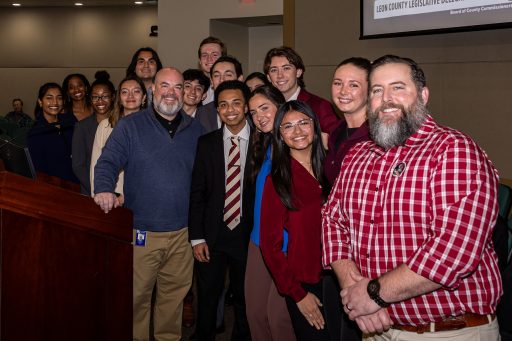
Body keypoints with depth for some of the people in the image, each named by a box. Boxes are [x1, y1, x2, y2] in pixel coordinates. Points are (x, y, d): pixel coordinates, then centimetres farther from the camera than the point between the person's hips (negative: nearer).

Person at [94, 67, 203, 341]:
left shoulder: (196, 130, 8)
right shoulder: (130, 126, -1)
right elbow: (107, 162, -8)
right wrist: (104, 189, -28)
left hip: (182, 233, 3)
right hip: (141, 233, -3)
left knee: (175, 293, 14)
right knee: (137, 296, 6)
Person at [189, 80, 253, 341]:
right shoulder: (206, 143, 1)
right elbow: (196, 193, 1)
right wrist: (197, 237, -4)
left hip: (249, 236, -1)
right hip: (212, 237, 1)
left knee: (245, 300, 14)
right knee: (207, 299, 11)